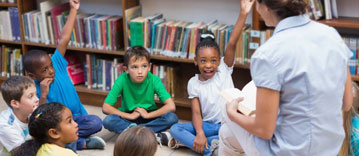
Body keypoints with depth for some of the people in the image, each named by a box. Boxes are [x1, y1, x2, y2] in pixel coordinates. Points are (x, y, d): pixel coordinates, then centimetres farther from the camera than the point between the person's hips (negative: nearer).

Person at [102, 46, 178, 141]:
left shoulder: (154, 80, -17)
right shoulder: (122, 80, -17)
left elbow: (171, 106, -21)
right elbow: (106, 108, -17)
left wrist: (147, 115, -20)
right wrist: (130, 116, -17)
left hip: (149, 117, 0)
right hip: (128, 118, 0)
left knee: (172, 118, -27)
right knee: (108, 121, -29)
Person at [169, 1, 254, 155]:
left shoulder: (224, 70, -4)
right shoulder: (193, 83, -1)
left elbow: (232, 43, -17)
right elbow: (196, 112, -6)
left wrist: (243, 15, -31)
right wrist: (200, 133, -26)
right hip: (208, 125, 2)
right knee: (175, 129, -19)